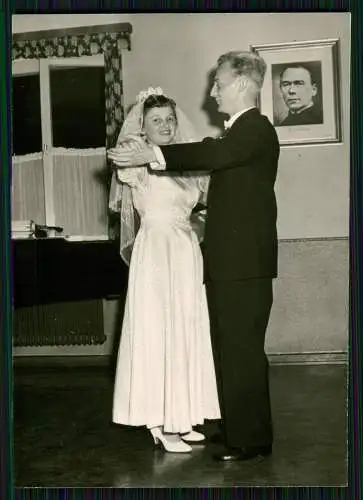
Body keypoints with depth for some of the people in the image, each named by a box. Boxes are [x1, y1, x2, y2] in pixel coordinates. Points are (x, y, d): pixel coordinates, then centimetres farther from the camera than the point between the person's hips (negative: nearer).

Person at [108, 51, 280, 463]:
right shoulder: (240, 131, 17)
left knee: (242, 350, -2)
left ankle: (252, 440, 10)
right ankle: (238, 429, 29)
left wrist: (154, 155, -35)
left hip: (244, 262, -10)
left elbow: (216, 153, -30)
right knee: (231, 348, 17)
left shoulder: (257, 128, -13)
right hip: (227, 261, 10)